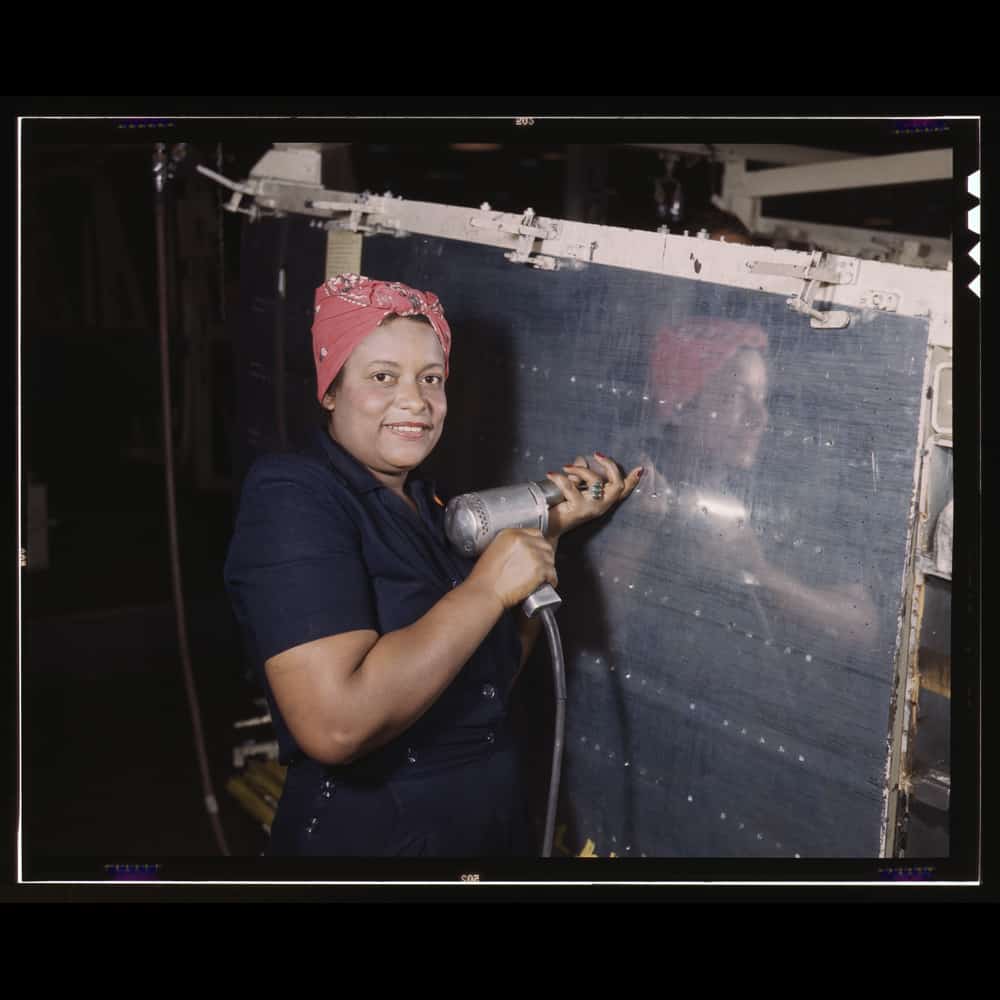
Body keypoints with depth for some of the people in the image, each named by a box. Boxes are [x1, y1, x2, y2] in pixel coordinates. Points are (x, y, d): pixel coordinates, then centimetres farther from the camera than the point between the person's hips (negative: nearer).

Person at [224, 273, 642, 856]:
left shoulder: (427, 503, 7)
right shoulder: (292, 497, -18)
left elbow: (494, 673, 10)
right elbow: (335, 723, -30)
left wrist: (552, 531, 2)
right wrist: (488, 586, -22)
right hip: (367, 835, -8)